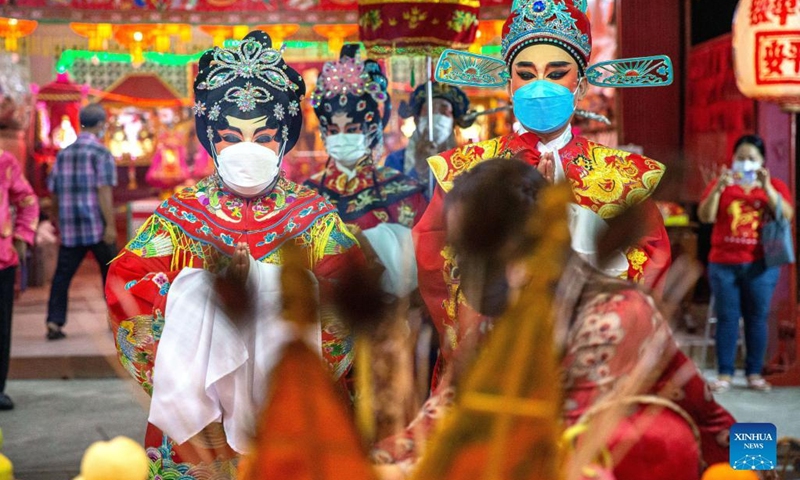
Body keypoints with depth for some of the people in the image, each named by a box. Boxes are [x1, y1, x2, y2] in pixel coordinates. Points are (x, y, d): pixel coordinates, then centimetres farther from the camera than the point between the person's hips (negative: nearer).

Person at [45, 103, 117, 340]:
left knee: (62, 276, 5)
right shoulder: (101, 153, -7)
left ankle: (54, 322, -3)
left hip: (69, 229, 4)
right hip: (97, 227, -4)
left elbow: (53, 192, 15)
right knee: (111, 273, 10)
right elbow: (104, 191, -15)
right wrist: (110, 225, -15)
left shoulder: (63, 154, 11)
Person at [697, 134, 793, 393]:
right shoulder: (721, 185, 8)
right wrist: (719, 188, -17)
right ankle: (724, 374, 4)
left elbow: (786, 215, -7)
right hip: (724, 264, 0)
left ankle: (754, 373, 10)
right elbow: (705, 216, -4)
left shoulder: (775, 186, 8)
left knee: (757, 318, 3)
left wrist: (766, 187, -16)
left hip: (761, 265, 0)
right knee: (727, 318, 1)